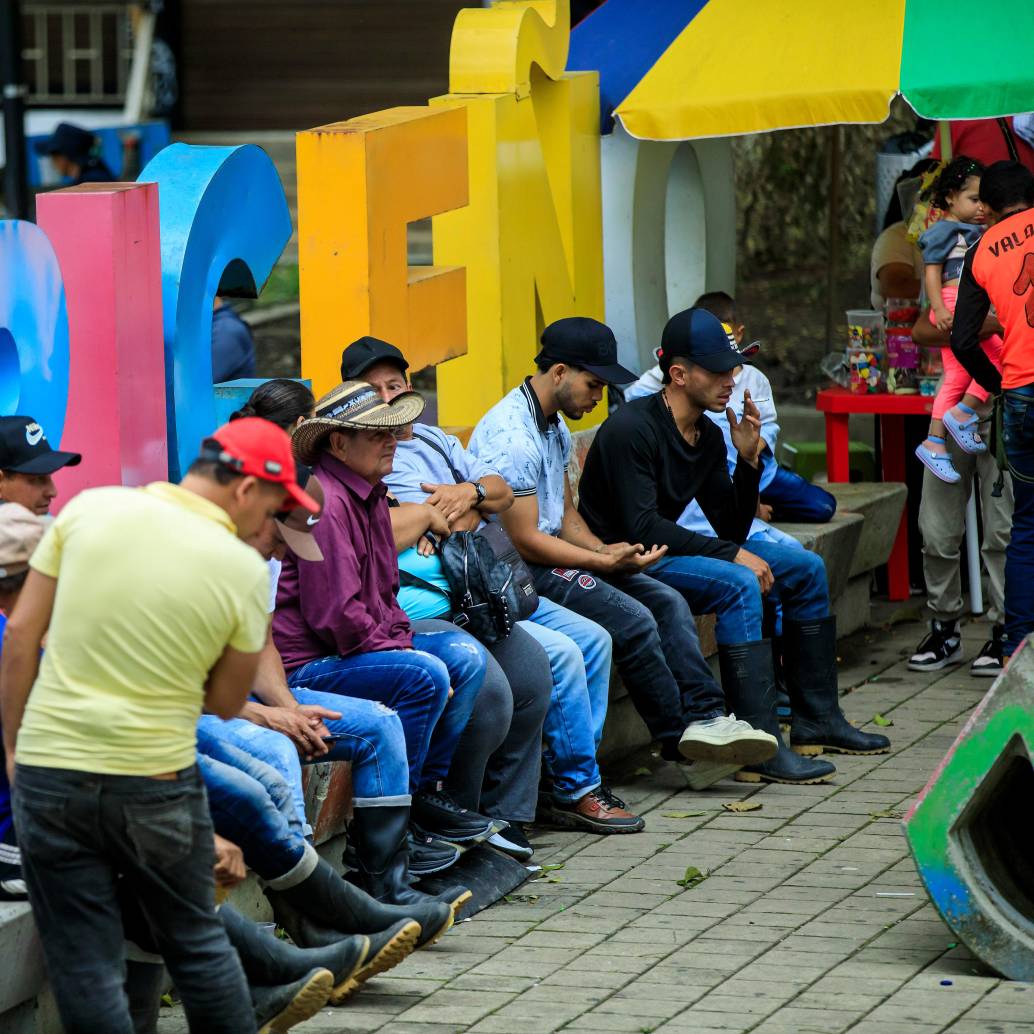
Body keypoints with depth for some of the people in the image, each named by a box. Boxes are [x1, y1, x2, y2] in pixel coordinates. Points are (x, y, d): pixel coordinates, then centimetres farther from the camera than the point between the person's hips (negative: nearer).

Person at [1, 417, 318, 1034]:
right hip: (157, 785, -1)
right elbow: (226, 703, 2)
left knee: (86, 969, 6)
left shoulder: (90, 509, -3)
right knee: (199, 945, 17)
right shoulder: (244, 570, -8)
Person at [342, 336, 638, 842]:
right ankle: (577, 788, -6)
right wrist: (473, 506, 3)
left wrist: (470, 492, -6)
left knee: (592, 640, 6)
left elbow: (503, 492, 15)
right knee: (561, 654, -20)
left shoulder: (432, 439, 19)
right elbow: (449, 528, -17)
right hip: (445, 600, -10)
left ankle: (573, 784, 9)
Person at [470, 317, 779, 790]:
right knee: (633, 620, -23)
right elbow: (525, 541, -21)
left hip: (550, 555, 10)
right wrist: (606, 562, -16)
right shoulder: (511, 436, -20)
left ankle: (706, 719, -12)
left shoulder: (554, 426, 14)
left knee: (667, 602, -4)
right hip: (518, 571, -10)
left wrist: (605, 550, -1)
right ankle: (682, 736, -9)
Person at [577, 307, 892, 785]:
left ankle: (817, 722, 16)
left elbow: (733, 529, 8)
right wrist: (732, 554, -26)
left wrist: (748, 459, -7)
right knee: (738, 584, -32)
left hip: (665, 548, 10)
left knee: (805, 569, 9)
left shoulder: (707, 436, 7)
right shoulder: (633, 428, -20)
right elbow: (641, 528, -27)